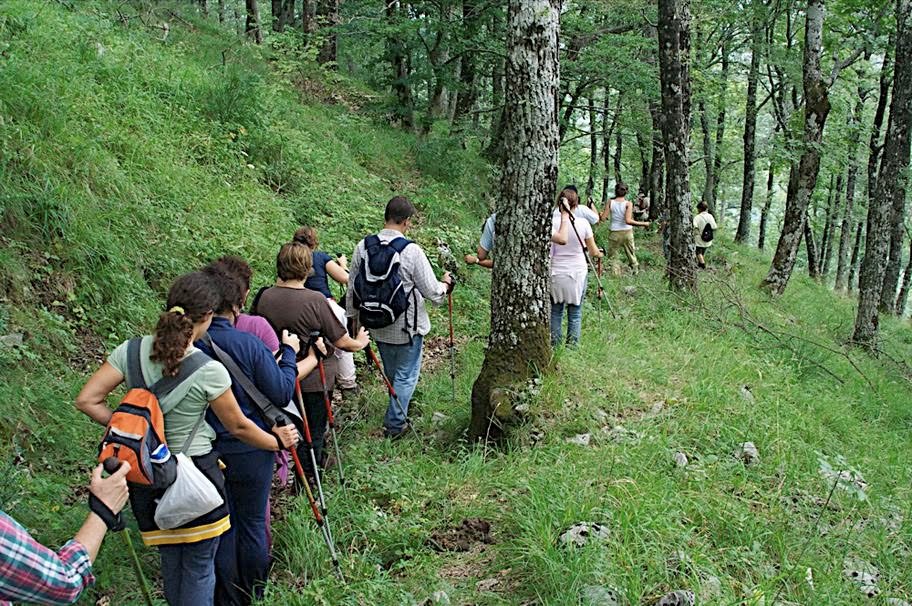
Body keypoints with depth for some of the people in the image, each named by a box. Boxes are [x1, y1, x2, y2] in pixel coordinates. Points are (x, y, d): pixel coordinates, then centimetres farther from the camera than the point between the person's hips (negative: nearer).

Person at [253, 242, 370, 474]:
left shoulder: (264, 297, -9)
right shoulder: (315, 300, -23)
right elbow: (341, 341, -15)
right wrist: (359, 343, 6)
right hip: (315, 378, -5)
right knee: (314, 432, 11)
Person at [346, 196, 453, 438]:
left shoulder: (363, 247, -8)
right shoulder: (411, 251, -22)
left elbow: (353, 289, 1)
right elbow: (433, 293, -16)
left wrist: (352, 317, 16)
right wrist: (446, 284, 6)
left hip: (378, 326, 5)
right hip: (408, 328, -5)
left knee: (392, 375, 25)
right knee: (406, 376, 13)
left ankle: (398, 413, 45)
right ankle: (394, 425, 17)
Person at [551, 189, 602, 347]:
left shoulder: (553, 222, -9)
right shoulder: (583, 224, -6)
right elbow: (593, 252, 2)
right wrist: (599, 254, 22)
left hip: (556, 273, 0)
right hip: (578, 273, 0)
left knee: (555, 311, 10)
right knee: (575, 313, 7)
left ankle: (553, 345, 13)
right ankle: (572, 345, 7)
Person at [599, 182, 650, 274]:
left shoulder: (610, 202, -5)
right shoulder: (628, 204, -9)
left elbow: (603, 218, -5)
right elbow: (628, 221, -19)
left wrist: (600, 214, 17)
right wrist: (643, 224, -12)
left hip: (615, 233, 0)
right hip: (627, 232, 0)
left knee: (611, 257, 9)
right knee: (632, 255, 12)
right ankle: (635, 270, 16)